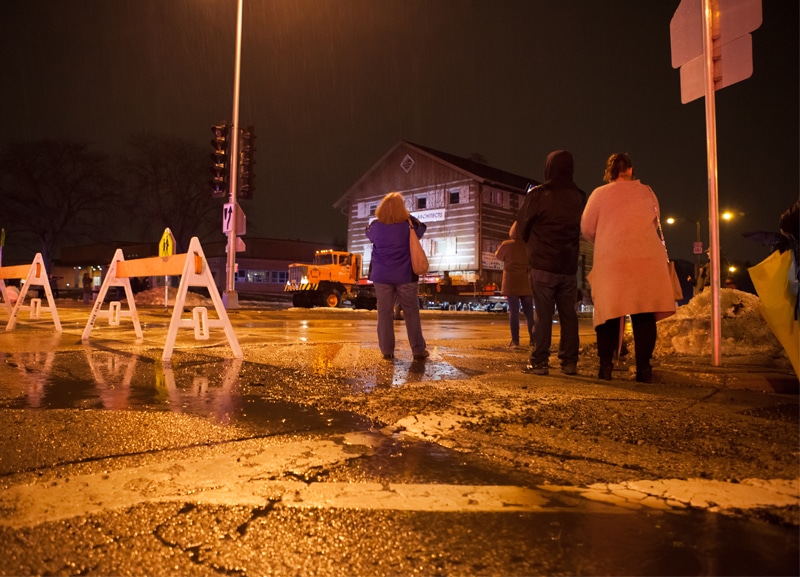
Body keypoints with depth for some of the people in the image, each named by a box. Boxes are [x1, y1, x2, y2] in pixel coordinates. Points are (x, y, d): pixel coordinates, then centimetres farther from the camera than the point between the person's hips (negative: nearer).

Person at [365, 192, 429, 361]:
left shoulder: (376, 226, -3)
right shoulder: (408, 225, -7)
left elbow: (368, 233, 20)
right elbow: (422, 228, 14)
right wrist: (409, 217, 15)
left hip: (382, 276, 1)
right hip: (405, 276, -1)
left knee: (385, 312, 6)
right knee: (411, 312, 6)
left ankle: (387, 351, 7)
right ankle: (418, 350, 10)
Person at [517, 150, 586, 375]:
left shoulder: (537, 194, -9)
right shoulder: (579, 197, 4)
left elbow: (523, 225, 2)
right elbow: (581, 228, 14)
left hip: (542, 265, -3)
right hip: (569, 265, 3)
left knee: (542, 313, 0)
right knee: (568, 313, 8)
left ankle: (539, 362, 1)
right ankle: (569, 361, 10)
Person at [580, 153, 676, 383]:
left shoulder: (600, 194, 3)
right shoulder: (646, 191, 11)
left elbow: (586, 228, 3)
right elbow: (655, 223, 22)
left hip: (611, 260, -1)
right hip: (647, 258, 2)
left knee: (609, 314, 3)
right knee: (644, 314, 4)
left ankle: (606, 366, 1)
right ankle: (644, 368, 3)